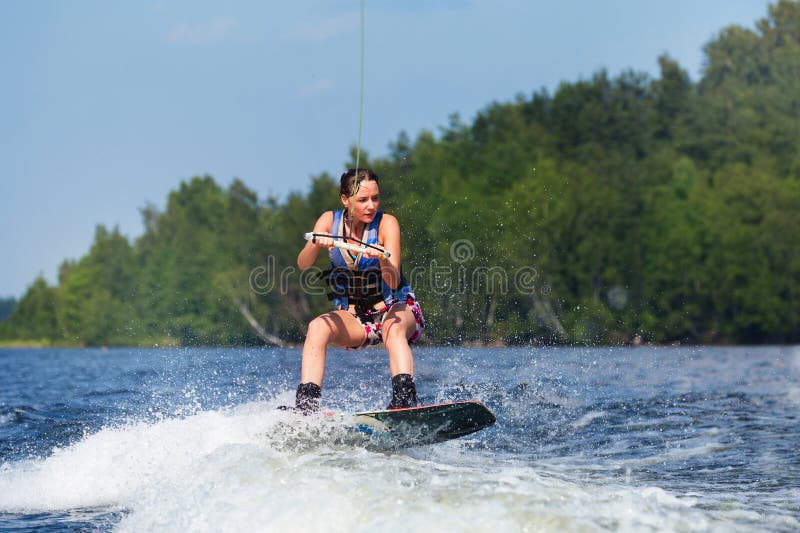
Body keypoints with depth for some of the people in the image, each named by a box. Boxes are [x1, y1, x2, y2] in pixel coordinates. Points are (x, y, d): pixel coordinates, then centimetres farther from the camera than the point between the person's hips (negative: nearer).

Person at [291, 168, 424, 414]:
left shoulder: (386, 223, -14)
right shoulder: (330, 221, -5)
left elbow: (393, 282, -23)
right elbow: (303, 265, -17)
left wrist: (383, 259, -45)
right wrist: (316, 243, -38)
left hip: (396, 307, -3)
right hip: (352, 317, 3)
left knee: (393, 327, -36)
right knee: (318, 327, -26)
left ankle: (405, 401, -50)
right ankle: (306, 406, -33)